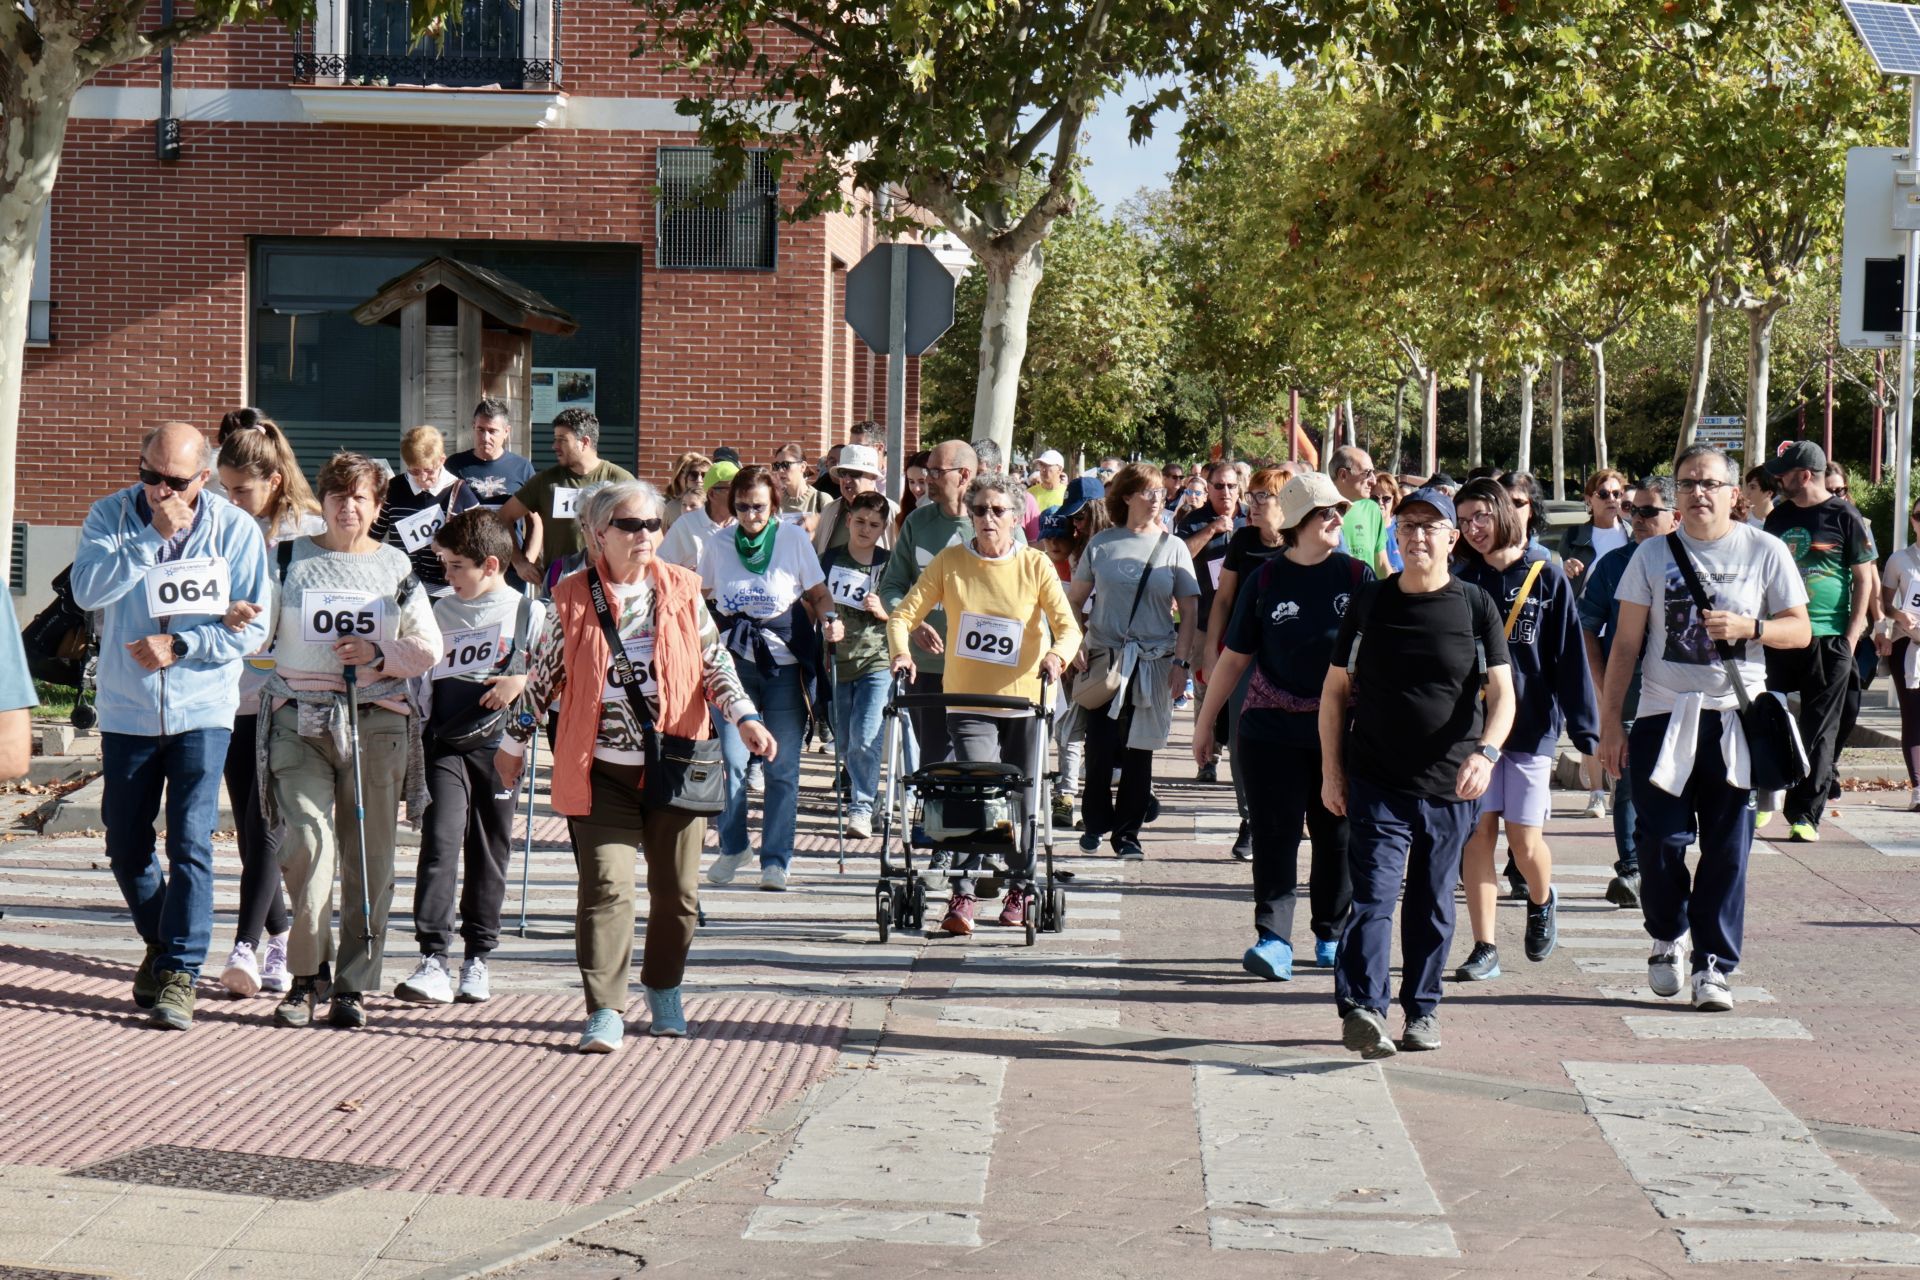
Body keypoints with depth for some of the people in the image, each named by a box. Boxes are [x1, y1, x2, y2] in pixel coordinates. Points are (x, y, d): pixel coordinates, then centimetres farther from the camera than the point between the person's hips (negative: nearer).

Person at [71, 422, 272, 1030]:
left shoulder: (237, 529, -5)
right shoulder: (111, 515, -2)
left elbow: (251, 628, -4)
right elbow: (87, 590, -18)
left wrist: (179, 647, -15)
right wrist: (153, 535, -22)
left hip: (202, 710, -2)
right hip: (127, 710, 3)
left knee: (190, 841, -11)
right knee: (125, 846, 11)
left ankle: (179, 973, -5)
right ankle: (160, 941, 36)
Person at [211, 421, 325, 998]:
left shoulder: (311, 533, -3)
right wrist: (224, 614, -17)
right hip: (235, 696, 5)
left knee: (266, 823, -11)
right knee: (249, 827, 8)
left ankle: (247, 946, -15)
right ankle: (280, 941, 20)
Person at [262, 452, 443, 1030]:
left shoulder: (395, 565, 12)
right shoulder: (291, 559, 10)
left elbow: (429, 650, 10)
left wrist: (378, 653, -6)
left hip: (376, 722, 1)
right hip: (300, 722, -1)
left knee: (369, 857, 1)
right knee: (308, 842, -13)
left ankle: (353, 983, 9)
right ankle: (308, 972, 1)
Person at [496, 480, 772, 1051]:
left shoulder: (682, 591, 5)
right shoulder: (574, 598, 3)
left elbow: (715, 662, 7)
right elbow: (542, 675, 11)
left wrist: (744, 717, -7)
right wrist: (513, 742, 15)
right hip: (602, 770, -2)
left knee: (677, 888, 8)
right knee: (607, 885, -10)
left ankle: (664, 990, 29)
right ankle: (606, 1011, -8)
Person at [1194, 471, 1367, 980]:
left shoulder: (1357, 577, 1)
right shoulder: (1265, 578, 1)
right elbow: (1235, 655, 8)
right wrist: (1205, 720, 10)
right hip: (1272, 729, 0)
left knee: (1336, 837, 7)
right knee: (1274, 834, -4)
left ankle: (1332, 935, 21)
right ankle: (1274, 939, -6)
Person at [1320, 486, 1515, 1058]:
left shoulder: (1475, 606, 2)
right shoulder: (1369, 604, 5)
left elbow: (1501, 692, -1)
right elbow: (1335, 691, 9)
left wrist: (1486, 752, -19)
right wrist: (1331, 770, 3)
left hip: (1452, 786, 1)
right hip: (1377, 781, -1)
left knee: (1433, 903, 10)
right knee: (1373, 896, -12)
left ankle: (1422, 1011, 21)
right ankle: (1362, 1009, -19)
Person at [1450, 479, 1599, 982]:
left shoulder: (1546, 577, -2)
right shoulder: (1462, 583, 4)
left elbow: (1570, 656, -3)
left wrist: (1585, 730, -5)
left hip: (1532, 724, -2)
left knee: (1525, 840, -2)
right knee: (1477, 833, -2)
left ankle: (1541, 901, 31)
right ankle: (1484, 948, 4)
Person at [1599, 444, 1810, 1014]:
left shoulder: (1765, 551, 3)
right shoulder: (1653, 554, 5)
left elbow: (1800, 630, 4)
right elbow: (1626, 644, 7)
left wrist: (1748, 627, -16)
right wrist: (1611, 722, 3)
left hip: (1735, 718, 0)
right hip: (1663, 716, 1)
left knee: (1727, 849, 1)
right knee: (1659, 839, -2)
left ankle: (1713, 965, 10)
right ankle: (1668, 936, 23)